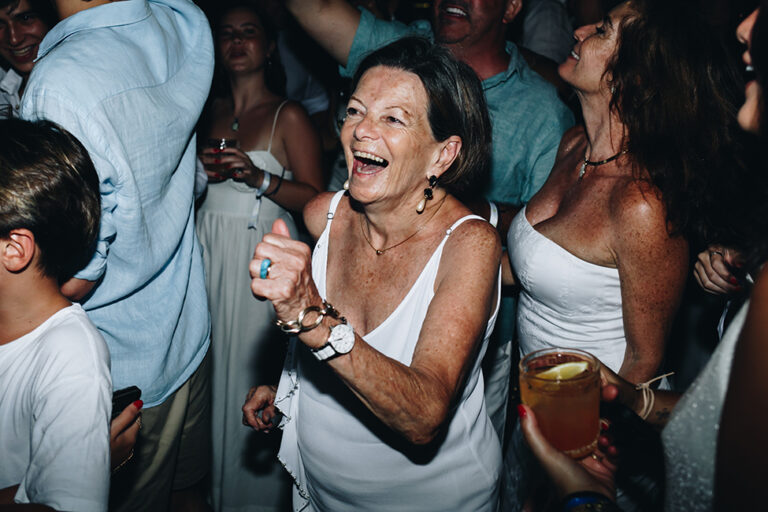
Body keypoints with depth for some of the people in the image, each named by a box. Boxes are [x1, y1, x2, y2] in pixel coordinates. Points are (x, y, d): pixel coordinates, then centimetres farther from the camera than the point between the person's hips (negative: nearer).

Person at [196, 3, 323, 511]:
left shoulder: (288, 116, -3)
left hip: (261, 257, -5)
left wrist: (260, 178, -19)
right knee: (211, 360, 7)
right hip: (208, 251, 5)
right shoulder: (209, 112, 13)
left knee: (253, 365, -1)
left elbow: (315, 198, -8)